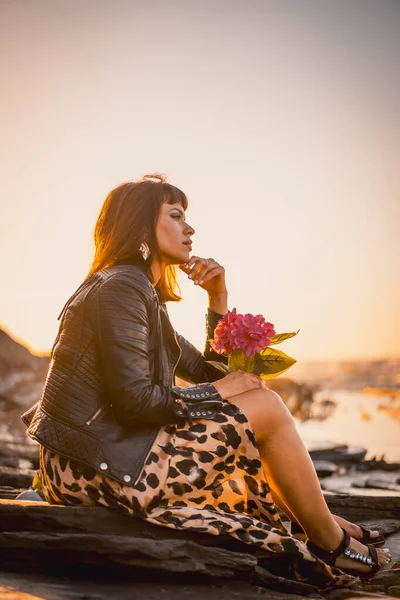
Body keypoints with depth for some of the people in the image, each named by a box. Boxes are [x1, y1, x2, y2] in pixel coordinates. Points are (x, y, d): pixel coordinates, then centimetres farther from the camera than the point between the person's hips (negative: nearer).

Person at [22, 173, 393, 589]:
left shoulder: (145, 293, 17)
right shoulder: (119, 287, -14)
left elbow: (209, 374, 19)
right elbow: (136, 401, -22)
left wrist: (218, 297, 9)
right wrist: (217, 391, -8)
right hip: (95, 468, -10)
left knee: (254, 394, 17)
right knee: (266, 408, -7)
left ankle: (324, 524, 22)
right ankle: (331, 543, 9)